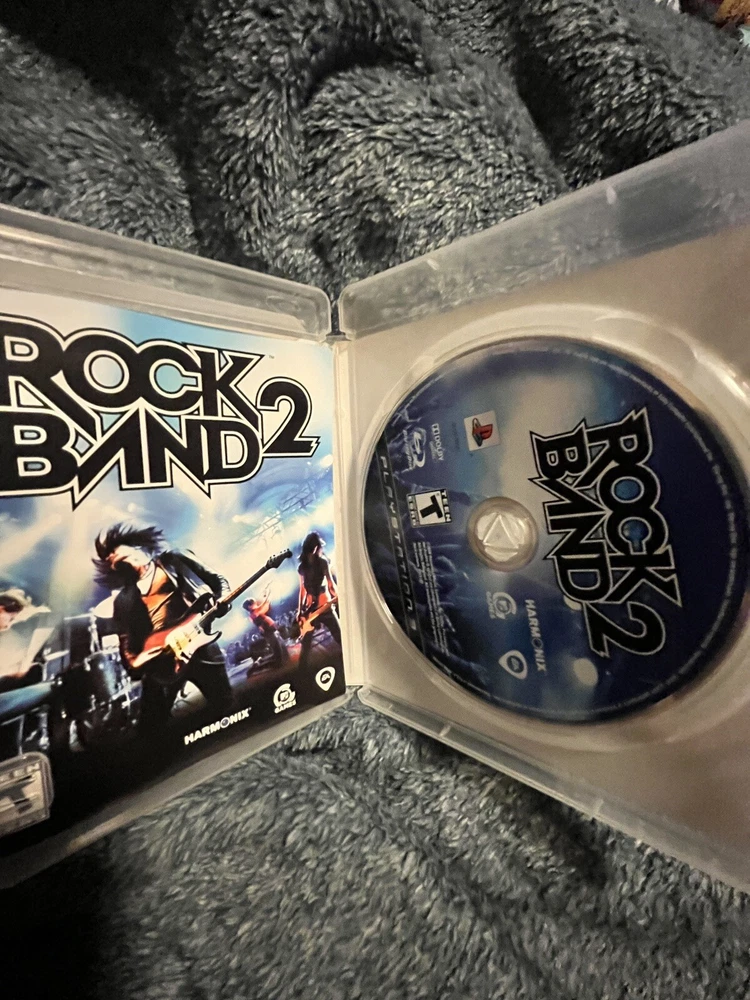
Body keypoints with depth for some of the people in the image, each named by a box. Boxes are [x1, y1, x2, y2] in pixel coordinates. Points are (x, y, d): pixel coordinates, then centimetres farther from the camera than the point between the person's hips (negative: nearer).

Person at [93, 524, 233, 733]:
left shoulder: (175, 560, 5)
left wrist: (221, 601, -12)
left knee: (226, 708, 7)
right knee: (151, 725, 2)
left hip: (200, 645, -1)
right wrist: (133, 662, -11)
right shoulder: (123, 601, 11)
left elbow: (218, 580, 7)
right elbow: (126, 644, 10)